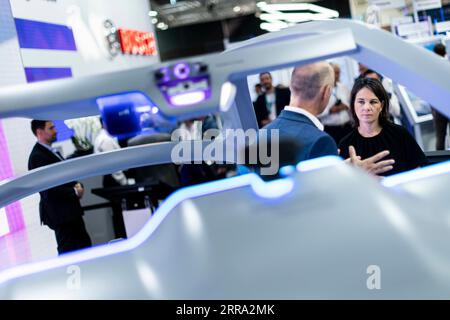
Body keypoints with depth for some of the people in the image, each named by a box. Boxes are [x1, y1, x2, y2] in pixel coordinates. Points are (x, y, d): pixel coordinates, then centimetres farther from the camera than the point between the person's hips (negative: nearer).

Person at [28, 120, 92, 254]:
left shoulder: (52, 152, 14)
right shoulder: (37, 157, -16)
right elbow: (49, 190, -22)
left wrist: (77, 185, 0)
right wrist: (75, 192, -12)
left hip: (70, 211, 9)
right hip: (59, 213, -9)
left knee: (85, 247, 14)